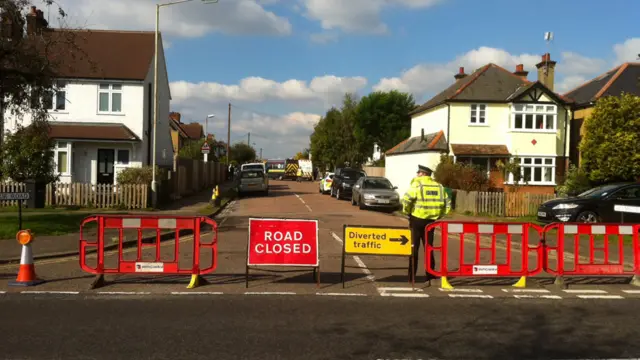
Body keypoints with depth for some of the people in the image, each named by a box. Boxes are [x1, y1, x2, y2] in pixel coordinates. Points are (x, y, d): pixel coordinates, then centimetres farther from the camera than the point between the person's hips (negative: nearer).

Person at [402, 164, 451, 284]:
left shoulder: (417, 184, -8)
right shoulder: (439, 186, 7)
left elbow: (406, 200, -21)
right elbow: (447, 204, 8)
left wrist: (407, 212, -5)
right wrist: (439, 215, 13)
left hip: (416, 220, -4)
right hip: (431, 221, 4)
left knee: (414, 248, 7)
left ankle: (412, 276, 11)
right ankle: (430, 276, 14)